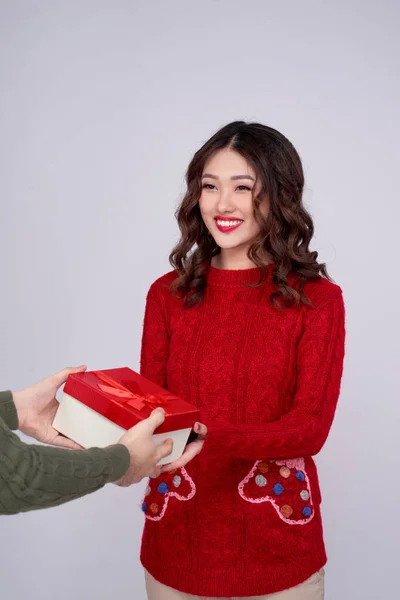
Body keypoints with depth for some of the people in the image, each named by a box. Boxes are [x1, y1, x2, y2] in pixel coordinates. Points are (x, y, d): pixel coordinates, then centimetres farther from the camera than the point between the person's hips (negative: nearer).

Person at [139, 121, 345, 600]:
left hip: (277, 545, -2)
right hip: (178, 539, 2)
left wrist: (207, 436, -31)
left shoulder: (317, 300, -7)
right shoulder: (167, 295, 1)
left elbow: (310, 428, -14)